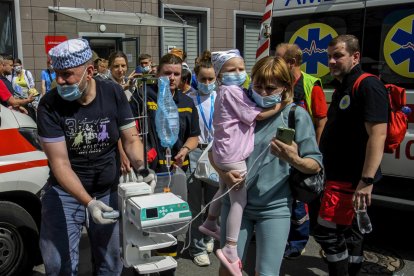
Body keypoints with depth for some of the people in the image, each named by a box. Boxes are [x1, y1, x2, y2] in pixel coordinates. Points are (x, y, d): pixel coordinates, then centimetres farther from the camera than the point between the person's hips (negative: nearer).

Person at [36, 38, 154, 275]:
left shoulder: (114, 94, -9)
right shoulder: (50, 105, -16)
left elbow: (131, 139, -3)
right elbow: (60, 162, -19)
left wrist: (141, 168, -24)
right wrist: (88, 203, -30)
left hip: (108, 191, 2)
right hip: (65, 193, -1)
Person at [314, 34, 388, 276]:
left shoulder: (368, 86, -16)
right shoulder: (342, 88, 15)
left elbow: (378, 134, -25)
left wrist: (367, 180, -30)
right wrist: (326, 169, 20)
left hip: (351, 178, -10)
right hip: (340, 175, 10)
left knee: (327, 231, -6)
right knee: (350, 231, 18)